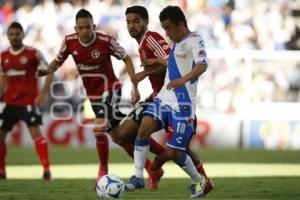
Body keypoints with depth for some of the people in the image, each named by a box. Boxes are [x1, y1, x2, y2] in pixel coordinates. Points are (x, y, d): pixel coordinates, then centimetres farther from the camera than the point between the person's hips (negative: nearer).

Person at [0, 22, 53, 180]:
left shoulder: (33, 53, -7)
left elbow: (49, 73, -7)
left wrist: (43, 93, -17)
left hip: (29, 101, -6)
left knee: (35, 132, -17)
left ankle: (47, 171, -19)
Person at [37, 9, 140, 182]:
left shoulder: (106, 41, -21)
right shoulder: (70, 42, -9)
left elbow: (126, 59, -9)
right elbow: (58, 61, 6)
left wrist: (135, 86, -13)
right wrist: (46, 71, -16)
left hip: (109, 89, -6)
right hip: (92, 94, 6)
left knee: (99, 129, -21)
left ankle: (103, 171, -5)